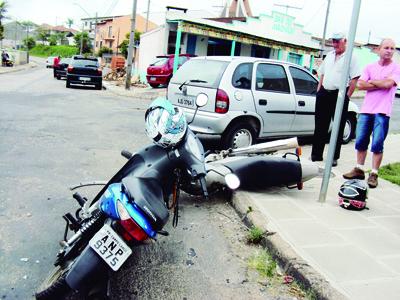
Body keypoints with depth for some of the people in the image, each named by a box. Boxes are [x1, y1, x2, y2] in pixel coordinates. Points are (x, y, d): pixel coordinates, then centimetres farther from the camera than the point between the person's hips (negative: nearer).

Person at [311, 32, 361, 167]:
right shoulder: (329, 55, 17)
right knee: (320, 126, 8)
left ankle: (334, 157, 8)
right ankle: (316, 155, 16)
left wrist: (347, 96, -12)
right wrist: (319, 90, 13)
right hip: (324, 94, 6)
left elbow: (354, 79, -8)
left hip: (339, 95, -6)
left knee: (338, 128, 2)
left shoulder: (350, 57, -3)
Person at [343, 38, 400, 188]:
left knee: (377, 144, -4)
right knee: (361, 141, 7)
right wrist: (381, 85, -8)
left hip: (382, 112, -4)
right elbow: (360, 84, -1)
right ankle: (359, 170, 20)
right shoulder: (370, 67, 13)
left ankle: (373, 174, 4)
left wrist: (371, 81, -1)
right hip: (366, 109, 4)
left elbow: (388, 83, -15)